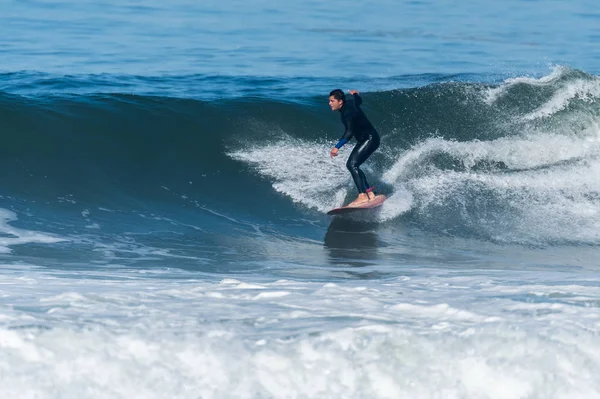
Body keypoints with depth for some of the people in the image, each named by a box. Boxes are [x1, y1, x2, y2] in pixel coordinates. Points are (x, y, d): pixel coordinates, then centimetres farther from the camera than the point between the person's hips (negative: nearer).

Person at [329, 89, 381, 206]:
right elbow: (358, 100, 27)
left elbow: (349, 132, -38)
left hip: (371, 139, -11)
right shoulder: (350, 102, 3)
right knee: (351, 165, 8)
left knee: (352, 164, -22)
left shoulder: (348, 112, -25)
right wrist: (355, 94, 51)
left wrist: (337, 147, -47)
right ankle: (370, 193, 8)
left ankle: (362, 196, -29)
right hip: (364, 140, 11)